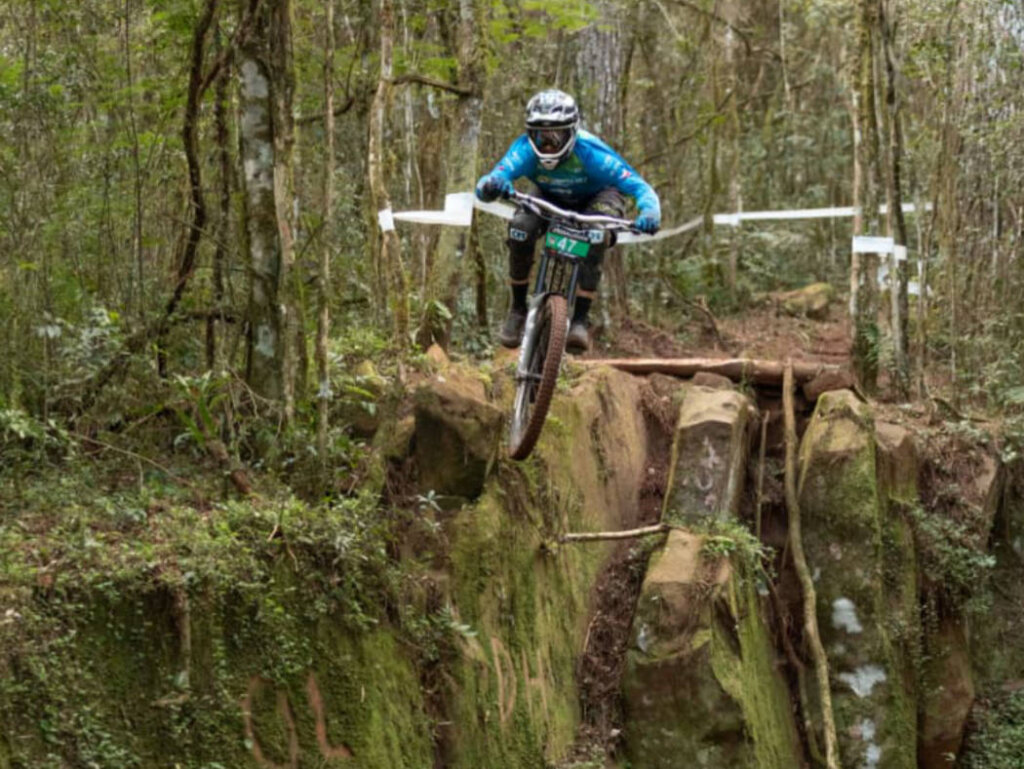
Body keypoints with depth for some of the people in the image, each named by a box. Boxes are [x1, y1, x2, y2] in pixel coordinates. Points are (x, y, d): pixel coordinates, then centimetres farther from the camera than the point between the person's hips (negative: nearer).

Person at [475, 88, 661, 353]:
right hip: (551, 201, 2)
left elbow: (639, 187, -39)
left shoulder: (590, 153, -37)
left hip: (596, 199, -2)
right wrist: (491, 185, -68)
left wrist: (650, 212, -61)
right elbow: (485, 186, -43)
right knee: (521, 226, -27)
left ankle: (580, 320, -27)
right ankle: (518, 309, -9)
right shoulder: (525, 150, -32)